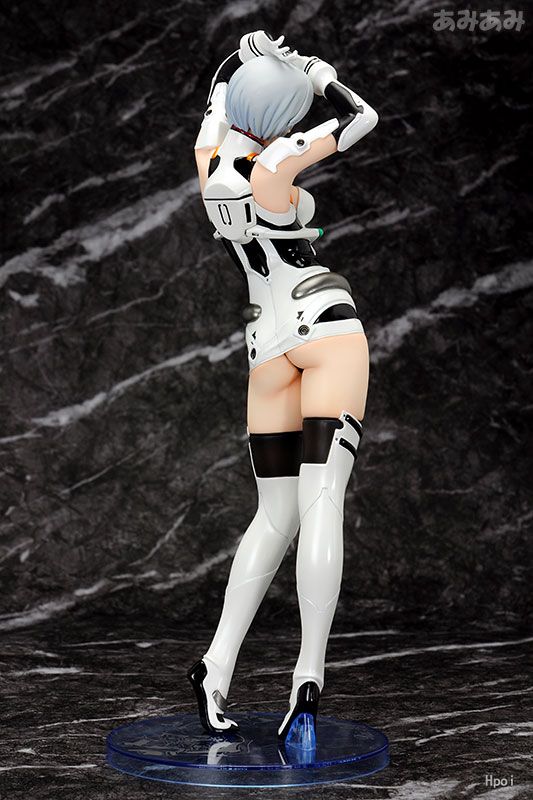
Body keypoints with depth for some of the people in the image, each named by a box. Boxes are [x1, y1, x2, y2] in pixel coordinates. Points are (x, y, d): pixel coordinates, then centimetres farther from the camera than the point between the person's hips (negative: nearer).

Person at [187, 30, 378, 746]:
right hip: (325, 321, -6)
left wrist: (245, 55, 20)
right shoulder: (273, 165, -10)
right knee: (322, 501, -13)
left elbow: (219, 91, 30)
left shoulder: (210, 161, 7)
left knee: (276, 514, 10)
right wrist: (306, 66, 7)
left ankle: (218, 666, -1)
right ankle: (310, 676, -22)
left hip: (267, 340, 6)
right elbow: (363, 118, 0)